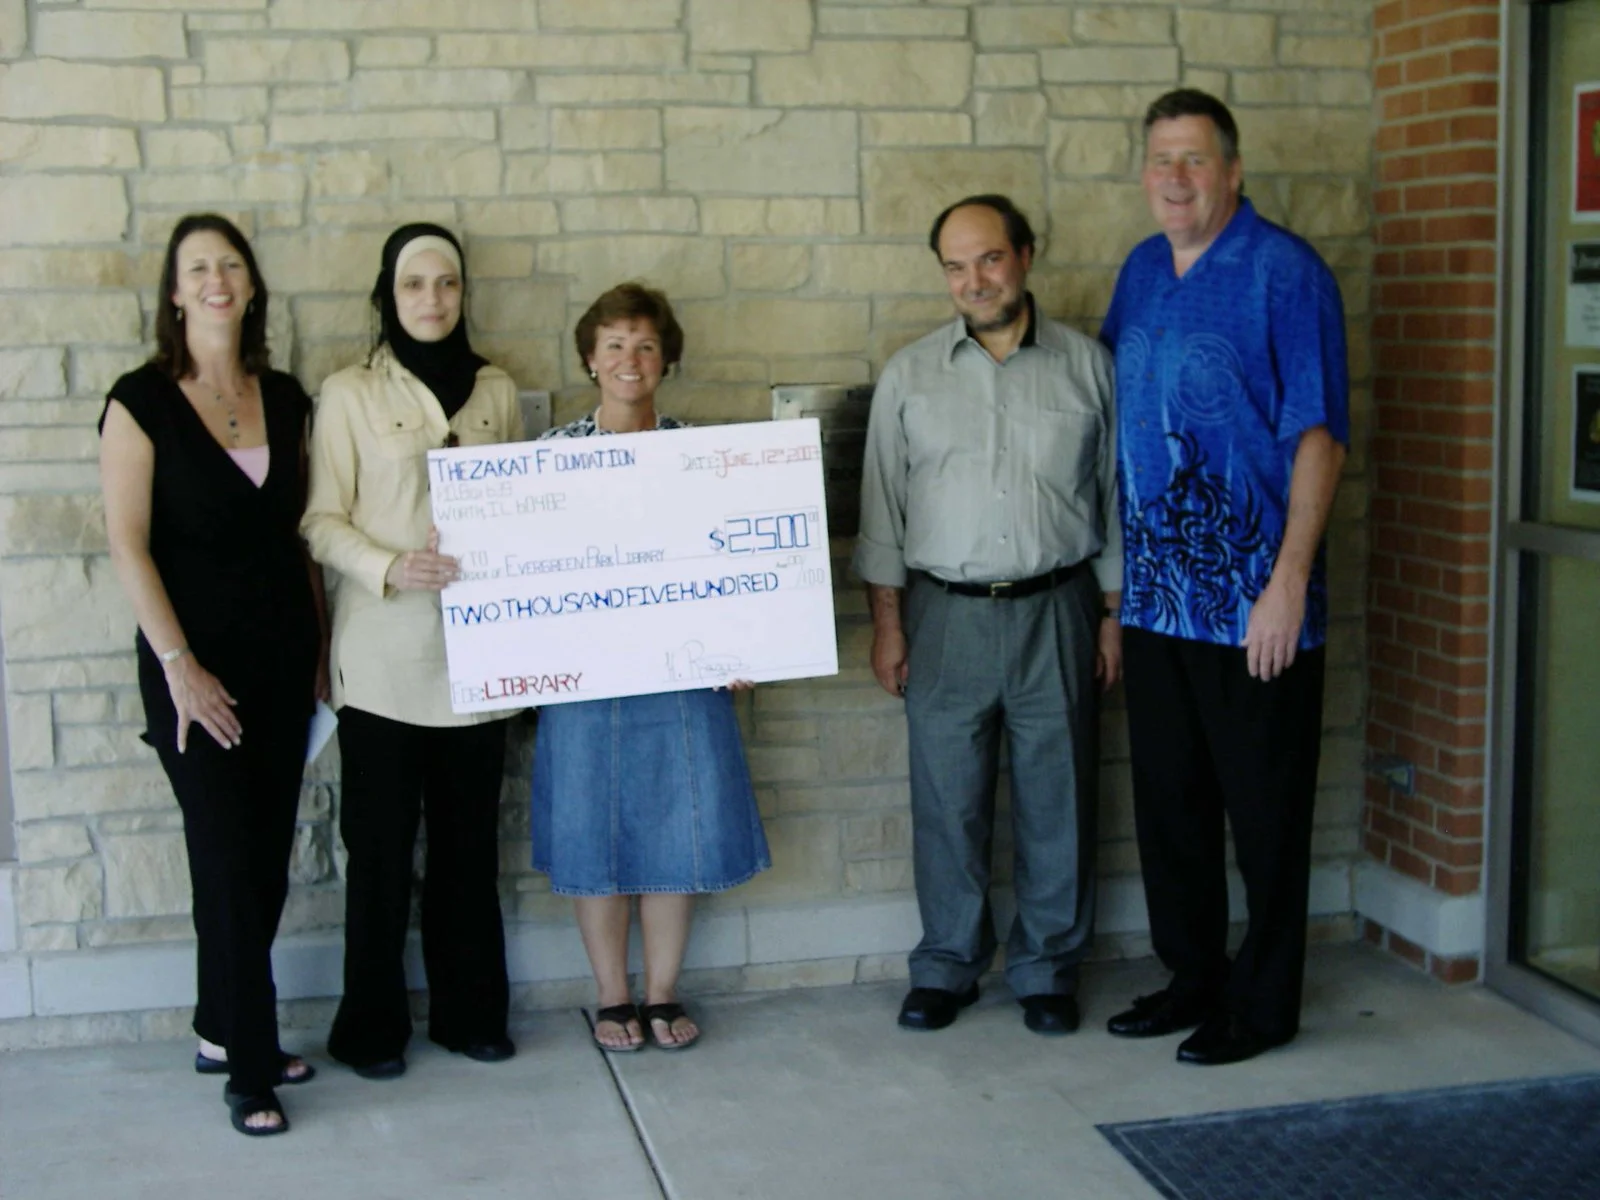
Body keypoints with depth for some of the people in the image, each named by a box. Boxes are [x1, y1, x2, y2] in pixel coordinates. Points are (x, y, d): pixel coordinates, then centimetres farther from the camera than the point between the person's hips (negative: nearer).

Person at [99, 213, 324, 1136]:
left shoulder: (285, 399, 8)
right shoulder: (143, 402, -7)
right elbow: (129, 545, -10)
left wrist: (319, 646, 8)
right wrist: (178, 665, -15)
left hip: (283, 657, 5)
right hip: (197, 663, -5)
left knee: (268, 859, 9)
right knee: (229, 861, -2)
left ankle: (222, 1030, 26)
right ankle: (251, 1070, 9)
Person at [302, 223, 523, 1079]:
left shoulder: (496, 392, 10)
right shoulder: (349, 394, 0)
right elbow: (322, 521, -3)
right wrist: (390, 568, -19)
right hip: (383, 658, -3)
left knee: (469, 839, 8)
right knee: (380, 843, 2)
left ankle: (470, 1012, 22)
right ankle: (371, 1027, 16)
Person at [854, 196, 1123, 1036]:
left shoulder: (1087, 365, 4)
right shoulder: (910, 375, 5)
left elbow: (1115, 493, 7)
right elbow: (883, 504, 6)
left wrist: (1113, 613, 4)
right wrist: (886, 622, 1)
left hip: (1056, 611, 0)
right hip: (946, 613, 0)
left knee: (1057, 799, 6)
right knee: (947, 800, 6)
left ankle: (1047, 968, 21)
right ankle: (946, 967, 21)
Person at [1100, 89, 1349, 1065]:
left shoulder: (1283, 272, -10)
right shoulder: (1141, 271, 11)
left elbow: (1319, 435, -14)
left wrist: (1289, 581, -20)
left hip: (1254, 599, -7)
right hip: (1157, 591, 7)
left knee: (1265, 808, 5)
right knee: (1169, 799, 15)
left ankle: (1264, 1003, 18)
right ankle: (1192, 978, 30)